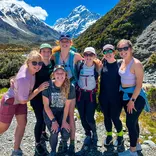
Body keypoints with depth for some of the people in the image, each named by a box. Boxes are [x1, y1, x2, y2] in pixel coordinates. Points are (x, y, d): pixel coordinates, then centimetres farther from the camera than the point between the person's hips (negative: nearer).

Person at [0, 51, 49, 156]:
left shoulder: (26, 66, -15)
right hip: (10, 101, -7)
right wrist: (39, 89, -25)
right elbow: (24, 100, -26)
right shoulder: (24, 79, -38)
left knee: (22, 124, 6)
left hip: (19, 100, 8)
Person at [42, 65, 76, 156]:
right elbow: (46, 106, -14)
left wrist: (64, 121, -9)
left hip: (62, 113, 1)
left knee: (66, 134, -14)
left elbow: (67, 106, -9)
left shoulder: (70, 87, -18)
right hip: (49, 113, -1)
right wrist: (53, 121, -16)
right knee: (54, 133, -20)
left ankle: (64, 142, 26)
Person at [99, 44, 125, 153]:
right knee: (107, 117, 13)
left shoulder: (119, 64, -6)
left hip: (116, 97, -3)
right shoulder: (102, 64, 1)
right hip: (104, 97, 3)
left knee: (115, 118, 2)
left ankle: (120, 138, 30)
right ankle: (109, 137, 35)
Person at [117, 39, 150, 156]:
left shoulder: (136, 64, -20)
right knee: (133, 121, 19)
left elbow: (139, 85, -20)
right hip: (125, 95, 8)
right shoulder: (123, 61, 4)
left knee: (130, 123, 0)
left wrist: (132, 100, -19)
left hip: (135, 96, -8)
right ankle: (137, 145, 37)